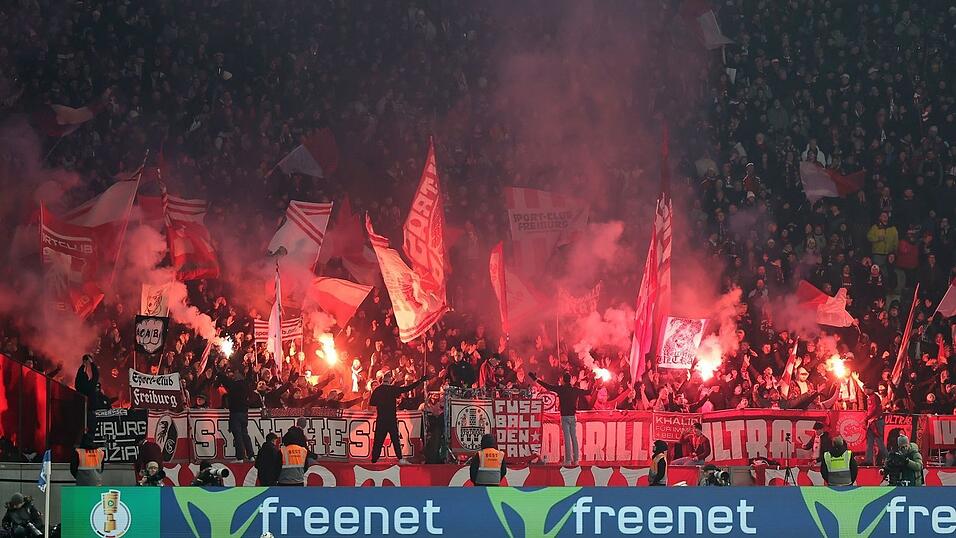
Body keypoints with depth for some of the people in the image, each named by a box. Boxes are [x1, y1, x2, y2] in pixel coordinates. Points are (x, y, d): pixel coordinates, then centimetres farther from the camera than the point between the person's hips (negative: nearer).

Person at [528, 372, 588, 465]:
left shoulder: (561, 389, -8)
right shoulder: (575, 390, 5)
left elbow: (548, 386, -9)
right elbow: (587, 392, 20)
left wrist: (536, 379, -1)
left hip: (565, 416, -4)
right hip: (573, 416, 4)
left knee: (567, 438, -6)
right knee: (574, 438, 8)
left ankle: (568, 460, -7)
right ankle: (575, 460, 9)